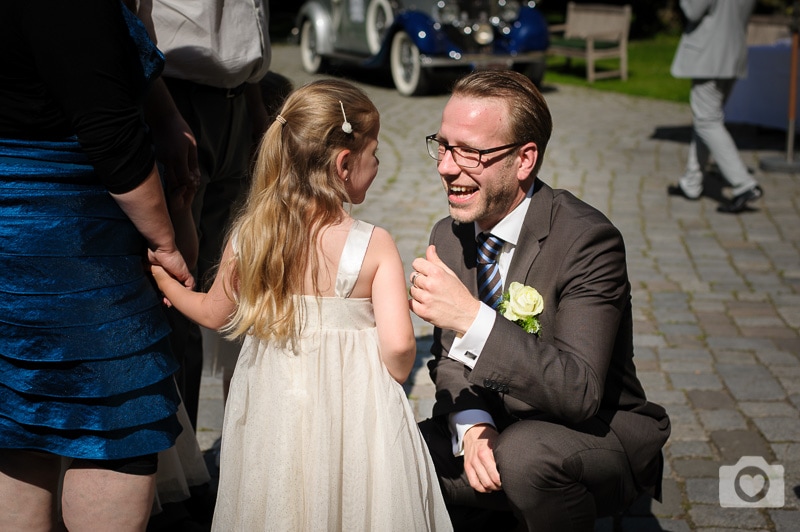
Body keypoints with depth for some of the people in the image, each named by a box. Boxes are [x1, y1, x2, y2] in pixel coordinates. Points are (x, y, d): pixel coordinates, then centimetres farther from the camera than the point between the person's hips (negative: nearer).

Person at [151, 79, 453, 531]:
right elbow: (398, 344, -23)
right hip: (354, 415, -3)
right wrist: (393, 380, -1)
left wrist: (164, 282, 24)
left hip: (273, 408, 3)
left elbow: (216, 314, 6)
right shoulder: (375, 246, -18)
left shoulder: (248, 237, -8)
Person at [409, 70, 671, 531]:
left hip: (600, 433, -6)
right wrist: (472, 425, -17)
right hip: (492, 429, 6)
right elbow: (449, 356, 5)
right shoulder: (448, 236, 0)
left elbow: (581, 393, -30)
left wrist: (472, 318, -40)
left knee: (525, 450, -37)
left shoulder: (588, 240, -22)